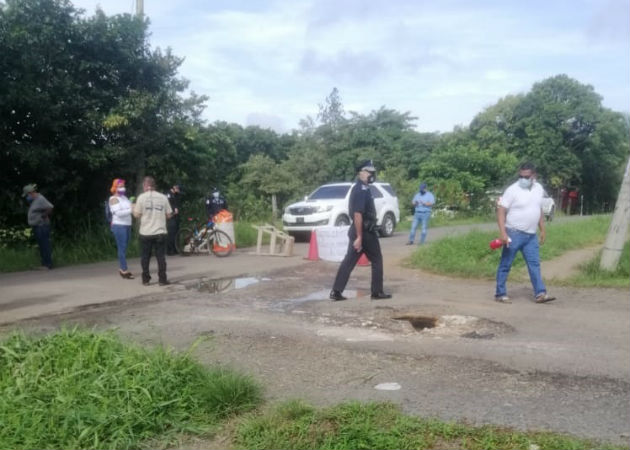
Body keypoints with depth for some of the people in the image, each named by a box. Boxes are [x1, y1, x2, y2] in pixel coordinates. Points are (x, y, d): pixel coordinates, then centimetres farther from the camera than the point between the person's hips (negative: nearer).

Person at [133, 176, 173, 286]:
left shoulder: (142, 197, -5)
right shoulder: (163, 197, 1)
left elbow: (137, 215, -4)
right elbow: (169, 215, 3)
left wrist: (134, 208, 16)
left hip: (146, 233, -1)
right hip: (160, 232, 1)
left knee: (145, 257, 10)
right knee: (161, 256, 5)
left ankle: (145, 279, 14)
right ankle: (162, 279, 3)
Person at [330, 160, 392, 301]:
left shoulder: (361, 188, 14)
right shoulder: (361, 190, -18)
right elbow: (357, 214, -25)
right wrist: (359, 237, -27)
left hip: (358, 231, 9)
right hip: (365, 232, -9)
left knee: (349, 261, 6)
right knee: (377, 260, 5)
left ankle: (336, 292, 4)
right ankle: (377, 292, 14)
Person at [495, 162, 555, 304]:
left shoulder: (538, 189, 8)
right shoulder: (512, 190, -12)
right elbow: (501, 211, -15)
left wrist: (542, 230, 15)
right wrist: (503, 233, -23)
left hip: (531, 235, 6)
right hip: (514, 234, -6)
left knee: (535, 264, 4)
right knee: (505, 265, 1)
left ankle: (540, 294, 5)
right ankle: (500, 294, 9)